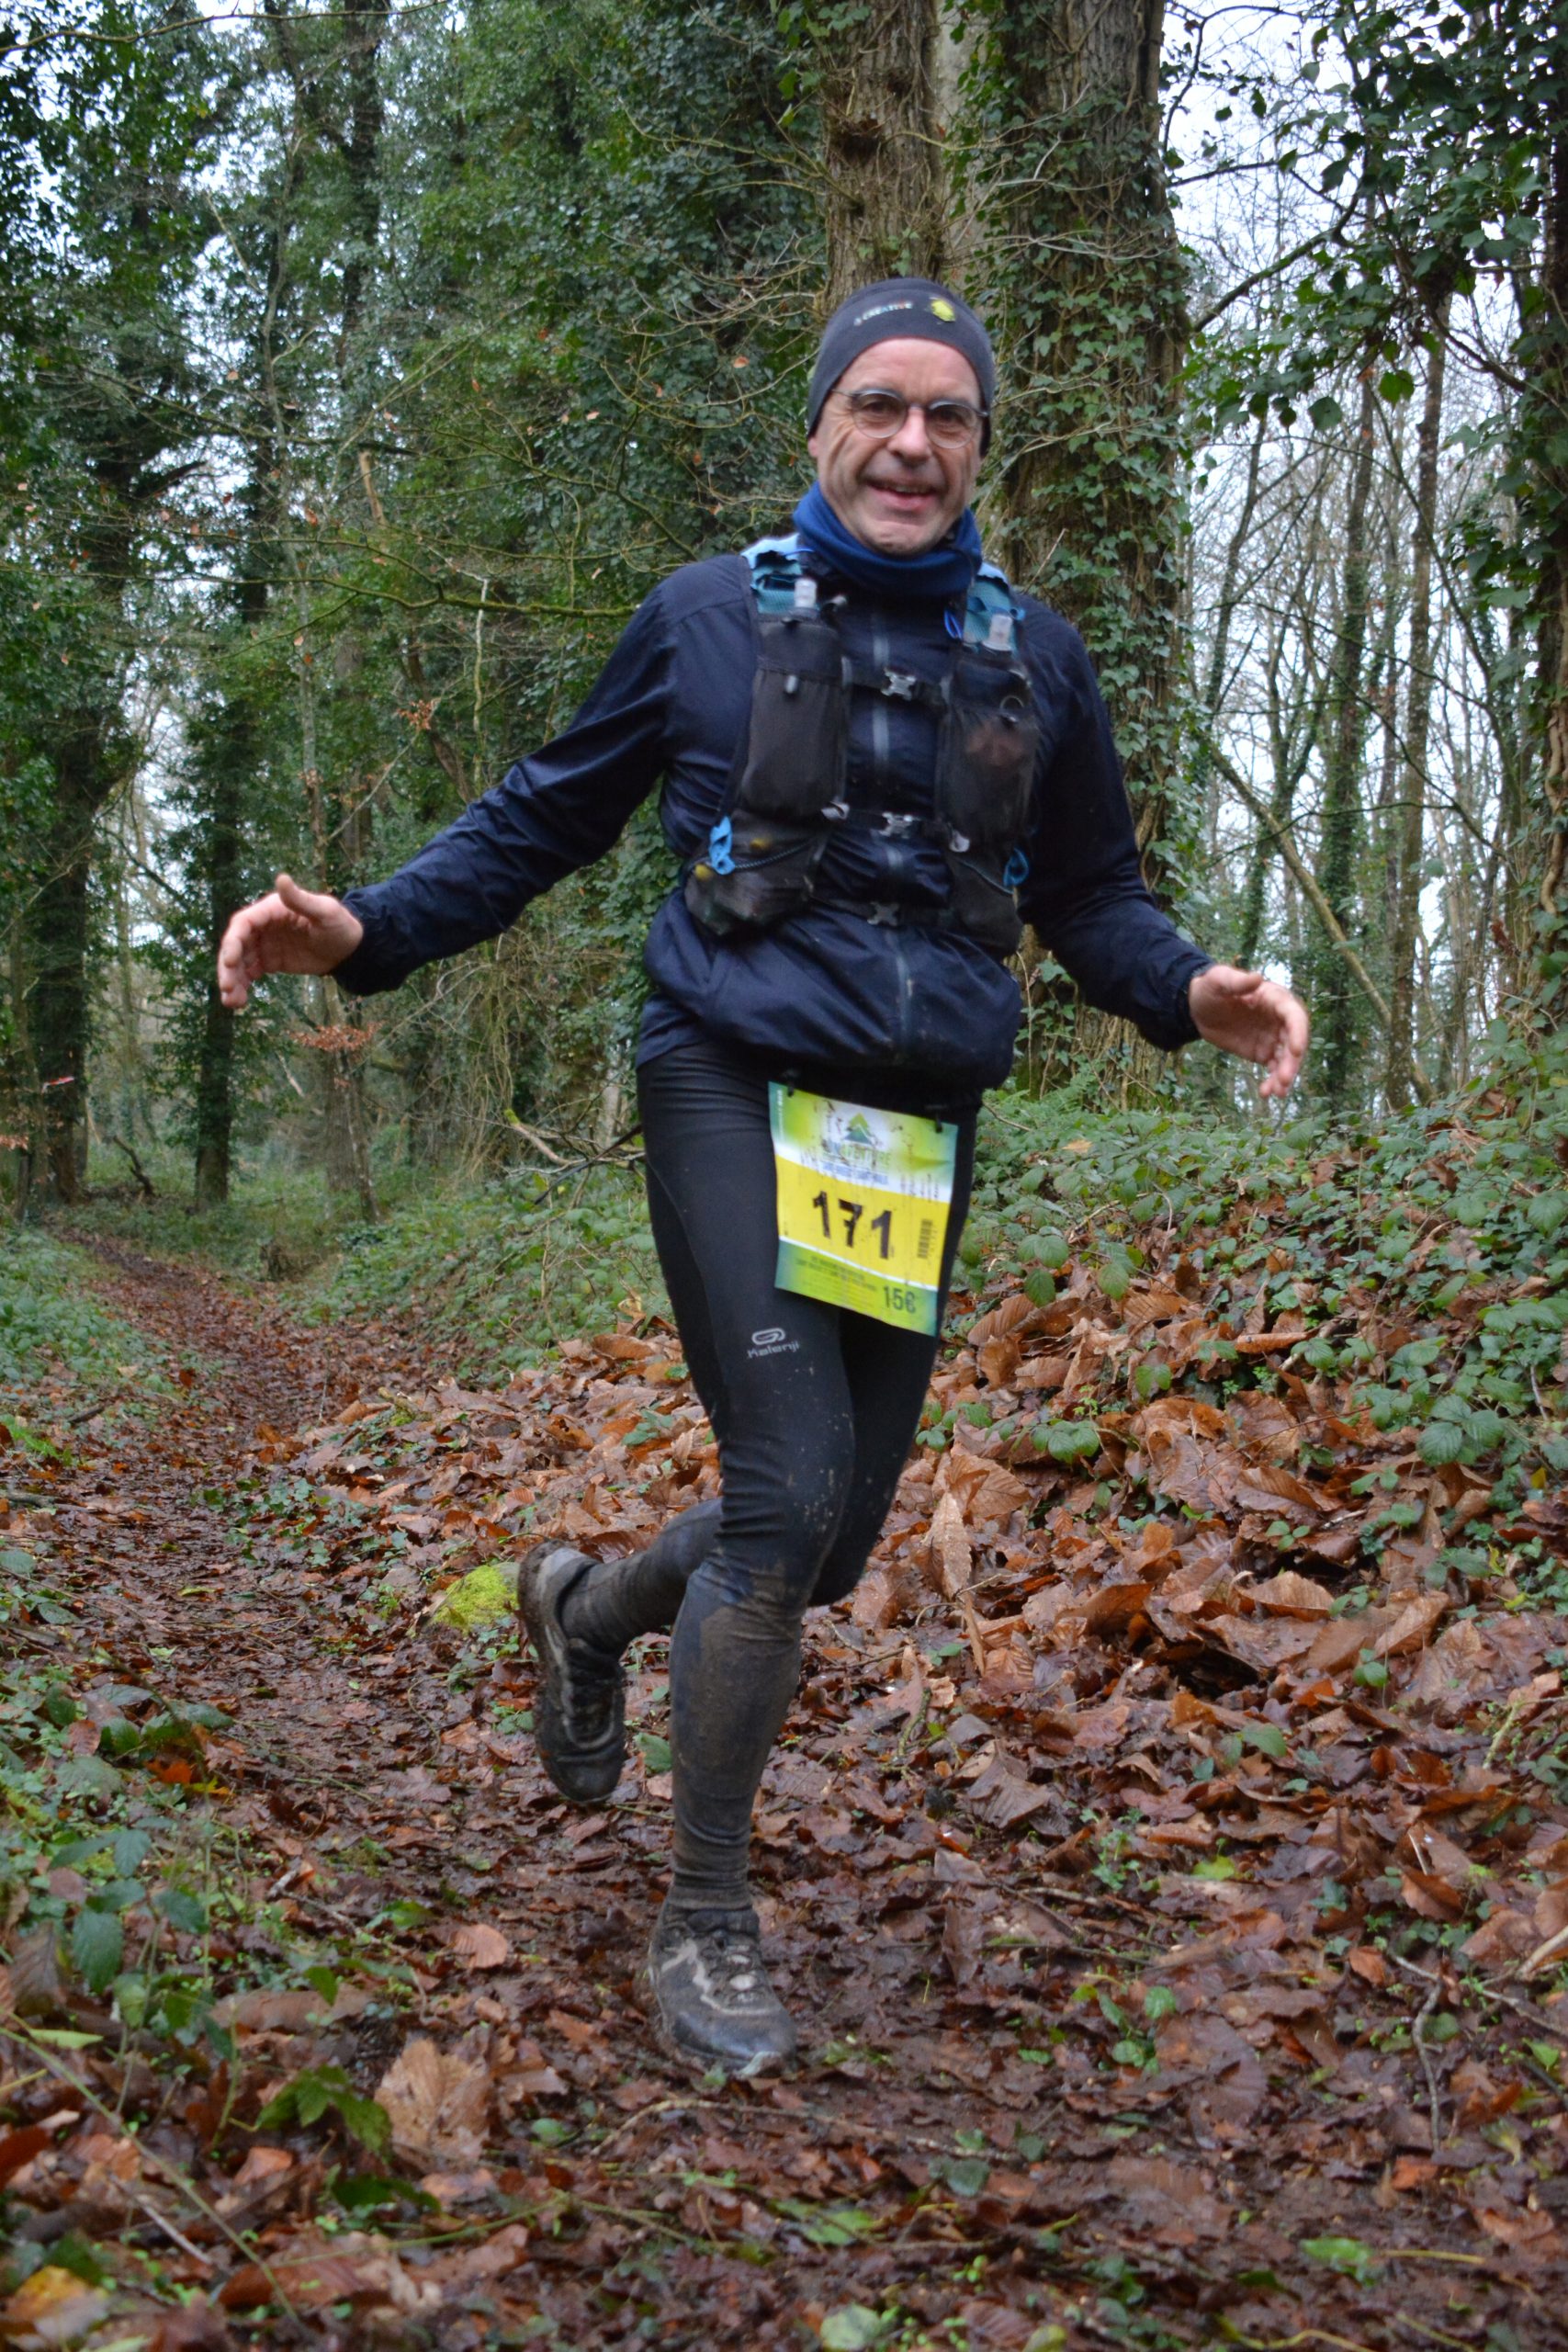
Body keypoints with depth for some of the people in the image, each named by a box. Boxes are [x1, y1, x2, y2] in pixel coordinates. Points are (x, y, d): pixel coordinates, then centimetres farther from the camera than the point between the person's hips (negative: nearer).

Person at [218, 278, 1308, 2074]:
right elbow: (545, 820, 10)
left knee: (831, 1542, 7)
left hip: (915, 1133, 4)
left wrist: (1188, 989, -4)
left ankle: (588, 1610, 41)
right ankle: (706, 1921, 4)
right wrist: (366, 931, -3)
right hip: (738, 1088, -4)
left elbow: (1089, 895, 17)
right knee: (789, 1491, -16)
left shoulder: (1031, 659, 10)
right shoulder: (708, 619, 3)